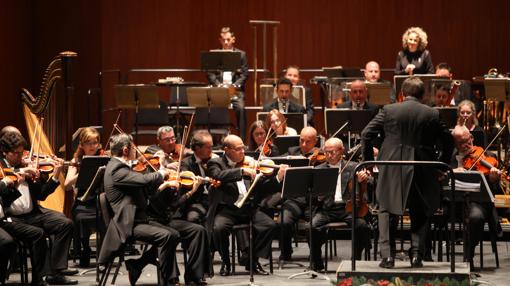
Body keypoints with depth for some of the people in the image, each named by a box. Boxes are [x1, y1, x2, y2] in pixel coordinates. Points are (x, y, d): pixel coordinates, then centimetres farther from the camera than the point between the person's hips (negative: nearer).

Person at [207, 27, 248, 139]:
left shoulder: (241, 54, 12)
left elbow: (244, 74, 5)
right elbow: (210, 73, 5)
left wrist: (235, 85, -11)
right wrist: (218, 85, -11)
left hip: (236, 89, 0)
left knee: (240, 108, -27)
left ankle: (242, 139, -21)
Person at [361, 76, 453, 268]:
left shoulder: (388, 110, -1)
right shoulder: (432, 114, 1)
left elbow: (366, 135, -3)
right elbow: (447, 142, 5)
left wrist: (369, 160, 9)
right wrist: (442, 165, 18)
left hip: (392, 170, -1)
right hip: (422, 171, 1)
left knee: (386, 209, 14)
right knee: (420, 213, 19)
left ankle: (387, 254, -1)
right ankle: (416, 253, 4)